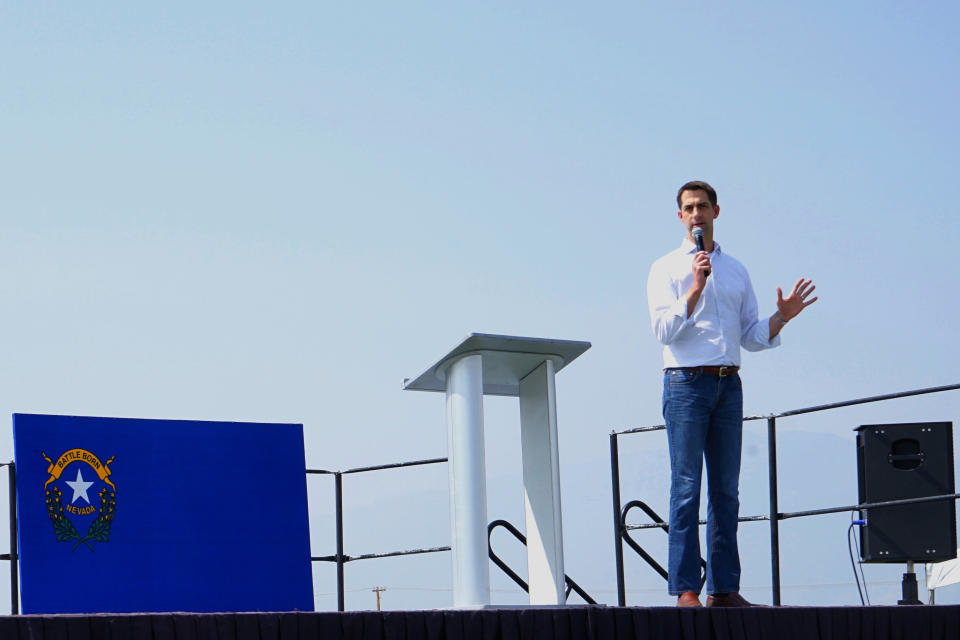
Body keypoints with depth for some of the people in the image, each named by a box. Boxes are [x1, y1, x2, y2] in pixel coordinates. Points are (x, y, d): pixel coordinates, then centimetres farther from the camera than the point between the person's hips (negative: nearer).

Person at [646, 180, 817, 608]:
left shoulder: (736, 271, 19)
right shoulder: (666, 269, 6)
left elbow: (751, 337, 18)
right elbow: (663, 329, -7)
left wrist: (781, 317, 1)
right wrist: (696, 288, -15)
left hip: (728, 384, 5)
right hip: (686, 383, -4)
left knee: (726, 489, 3)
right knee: (686, 488, -9)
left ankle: (724, 588, 5)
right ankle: (685, 589, -11)